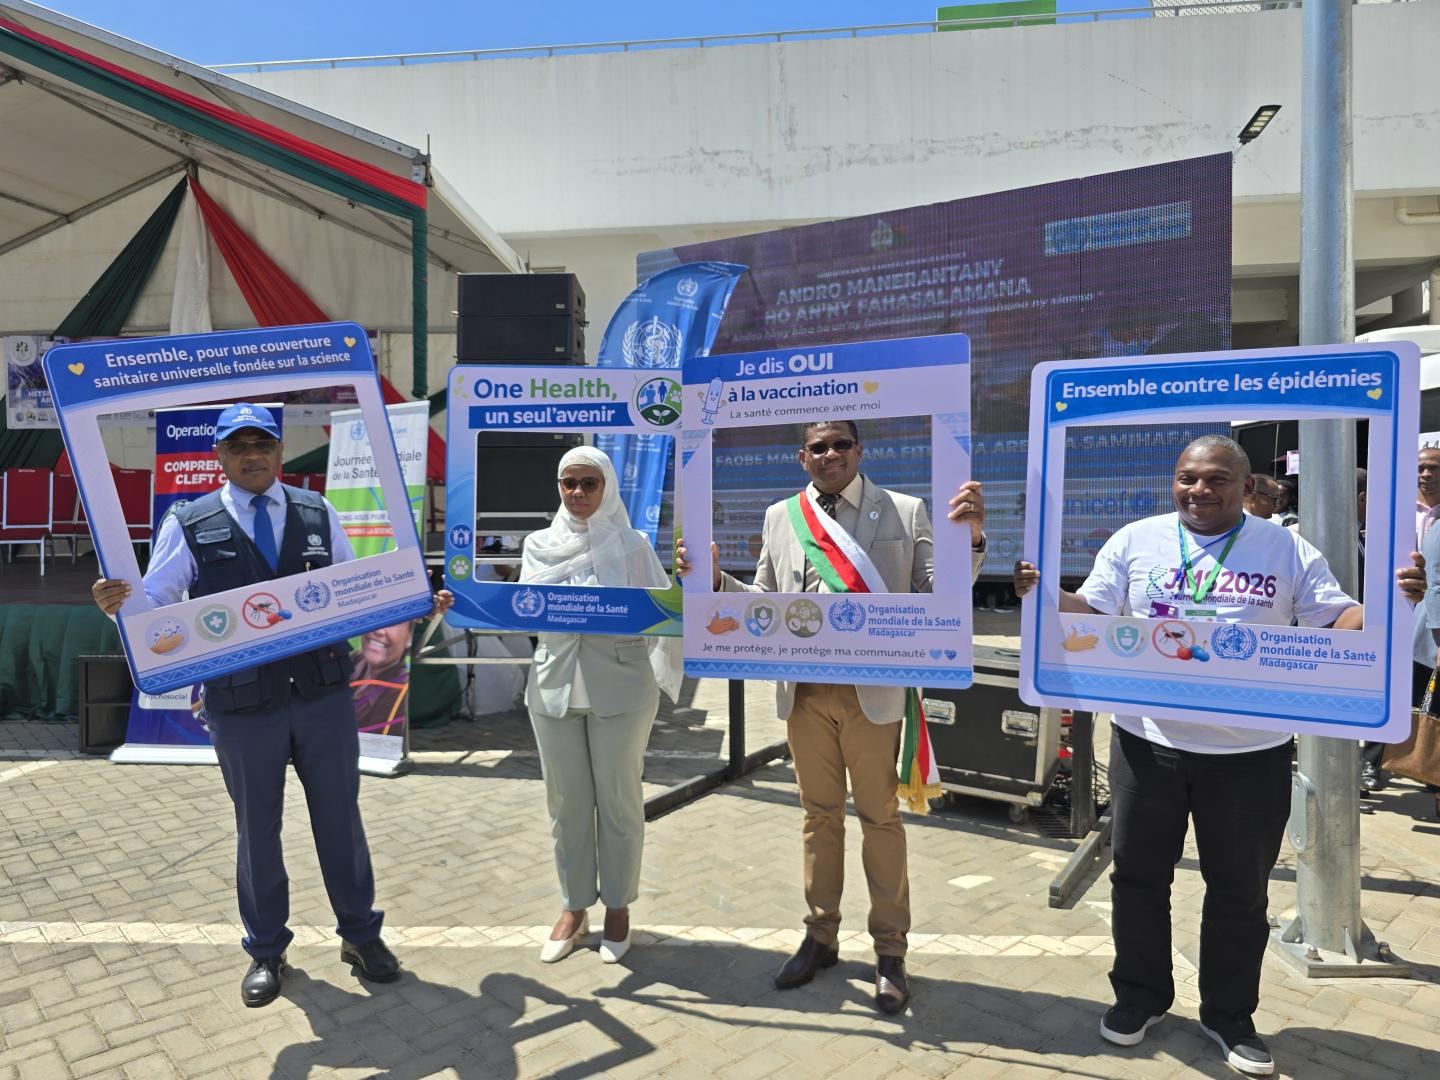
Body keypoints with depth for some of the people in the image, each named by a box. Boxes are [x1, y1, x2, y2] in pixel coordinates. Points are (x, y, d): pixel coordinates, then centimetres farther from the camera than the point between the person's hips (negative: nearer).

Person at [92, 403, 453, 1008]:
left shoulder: (317, 514, 6)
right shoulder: (189, 525, 0)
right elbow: (155, 603, -1)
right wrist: (117, 603, -23)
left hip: (323, 695, 1)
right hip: (241, 705, -1)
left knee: (340, 816, 11)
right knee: (256, 827, 14)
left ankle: (360, 934, 30)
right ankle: (265, 951, 34)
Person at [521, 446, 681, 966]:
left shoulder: (632, 544, 2)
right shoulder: (539, 544, 9)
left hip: (619, 687, -2)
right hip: (555, 685, 2)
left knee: (618, 800, 6)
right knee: (566, 802, 9)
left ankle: (618, 906, 24)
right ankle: (574, 907, 26)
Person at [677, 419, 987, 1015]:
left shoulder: (906, 512, 0)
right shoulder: (780, 518, 8)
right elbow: (767, 602, 12)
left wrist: (969, 539, -20)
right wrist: (716, 580, -4)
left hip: (874, 691, -3)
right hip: (805, 692, 3)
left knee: (880, 819, 7)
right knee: (819, 814, 15)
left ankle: (889, 951, 23)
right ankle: (820, 936, 31)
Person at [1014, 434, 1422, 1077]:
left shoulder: (1287, 549, 0)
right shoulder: (1136, 541, 0)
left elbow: (1342, 623, -1)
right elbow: (1089, 614, -1)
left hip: (1250, 752, 0)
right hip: (1148, 742, 1)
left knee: (1240, 890, 14)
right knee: (1139, 876, 13)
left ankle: (1229, 1015, 34)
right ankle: (1141, 995, 34)